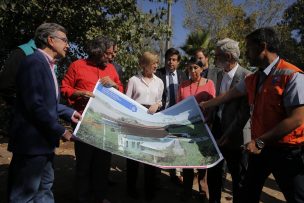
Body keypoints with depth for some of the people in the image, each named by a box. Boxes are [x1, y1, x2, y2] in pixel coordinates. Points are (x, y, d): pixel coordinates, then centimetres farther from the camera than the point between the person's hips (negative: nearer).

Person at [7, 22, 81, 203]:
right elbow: (35, 105, -24)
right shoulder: (34, 62, -17)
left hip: (44, 139, 10)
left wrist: (70, 113, 9)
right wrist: (60, 131, -18)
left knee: (45, 188, 22)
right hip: (32, 141, -10)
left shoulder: (47, 65, 13)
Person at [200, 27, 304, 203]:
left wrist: (260, 141, -21)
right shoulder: (252, 79, 6)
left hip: (287, 150, -7)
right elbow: (228, 95, 16)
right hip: (260, 146, 7)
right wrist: (203, 106, 23)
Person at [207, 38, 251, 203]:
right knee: (213, 171, 19)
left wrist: (228, 135, -20)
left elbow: (244, 112, -20)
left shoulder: (246, 77, -16)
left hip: (234, 136, -7)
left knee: (238, 175, 13)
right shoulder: (220, 74, 7)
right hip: (217, 130, 7)